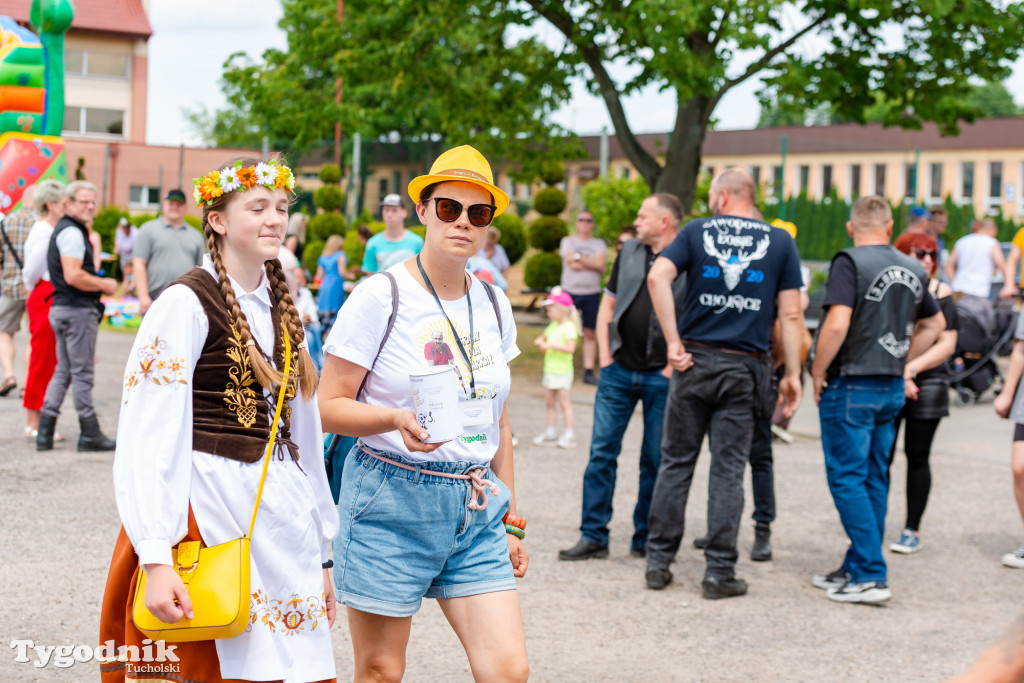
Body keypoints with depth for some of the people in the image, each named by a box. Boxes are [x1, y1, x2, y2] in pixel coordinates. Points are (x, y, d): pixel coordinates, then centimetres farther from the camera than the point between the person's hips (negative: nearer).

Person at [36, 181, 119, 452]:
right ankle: (90, 434, 4)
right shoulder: (72, 233, -14)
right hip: (78, 310, -10)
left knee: (63, 371, 12)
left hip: (62, 308, 10)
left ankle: (44, 432, 10)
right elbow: (73, 276, -24)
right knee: (82, 374, -3)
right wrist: (104, 285, -12)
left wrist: (98, 284, 15)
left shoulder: (63, 230, 18)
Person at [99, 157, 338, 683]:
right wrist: (156, 559, -22)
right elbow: (148, 441, -14)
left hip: (283, 519, 7)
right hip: (211, 510, -7)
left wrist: (321, 555, 19)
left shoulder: (282, 310, 14)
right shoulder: (186, 304, -8)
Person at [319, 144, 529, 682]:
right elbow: (327, 406, -7)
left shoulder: (494, 306, 10)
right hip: (391, 501, -4)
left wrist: (510, 521, 16)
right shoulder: (380, 297, -7)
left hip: (476, 505, 5)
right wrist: (397, 420, -25)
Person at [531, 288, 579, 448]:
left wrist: (551, 345, -23)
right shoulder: (552, 326, 13)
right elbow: (542, 338, 27)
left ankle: (569, 434, 1)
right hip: (549, 370, 8)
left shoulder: (568, 327, -12)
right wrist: (540, 342, 4)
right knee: (549, 402, 11)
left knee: (564, 402, -4)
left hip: (562, 371, -8)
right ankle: (551, 432, 18)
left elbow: (570, 348, -23)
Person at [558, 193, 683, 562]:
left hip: (662, 377, -4)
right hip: (618, 371, 4)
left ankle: (646, 539, 16)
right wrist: (605, 355, 7)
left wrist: (676, 364, -10)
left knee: (655, 461, 5)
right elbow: (607, 305, 15)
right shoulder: (629, 251, 11)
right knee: (602, 452, 2)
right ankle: (593, 536, 8)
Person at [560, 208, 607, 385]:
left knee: (590, 334, 3)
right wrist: (593, 264, -4)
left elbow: (600, 263, -8)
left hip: (591, 293, 2)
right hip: (570, 291, -2)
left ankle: (589, 371, 6)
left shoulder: (598, 243, 11)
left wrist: (579, 257, -8)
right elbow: (572, 264, -9)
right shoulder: (568, 241, 6)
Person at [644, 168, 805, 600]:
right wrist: (792, 374, 3)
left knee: (676, 462, 10)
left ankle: (659, 562, 13)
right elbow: (790, 314, 0)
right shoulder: (779, 241, 5)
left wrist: (673, 341, -9)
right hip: (745, 369, 0)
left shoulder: (697, 232, 4)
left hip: (695, 359, 0)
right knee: (728, 469, 4)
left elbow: (657, 277, -11)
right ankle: (720, 572, 6)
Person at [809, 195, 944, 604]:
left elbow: (837, 324, -23)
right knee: (874, 479, 13)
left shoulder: (850, 263, -12)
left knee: (847, 479, -3)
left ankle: (871, 576, -7)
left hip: (850, 386, -7)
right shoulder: (912, 269, 9)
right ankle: (856, 569, 20)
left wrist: (818, 372, -11)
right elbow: (934, 324, 22)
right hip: (892, 389, 7)